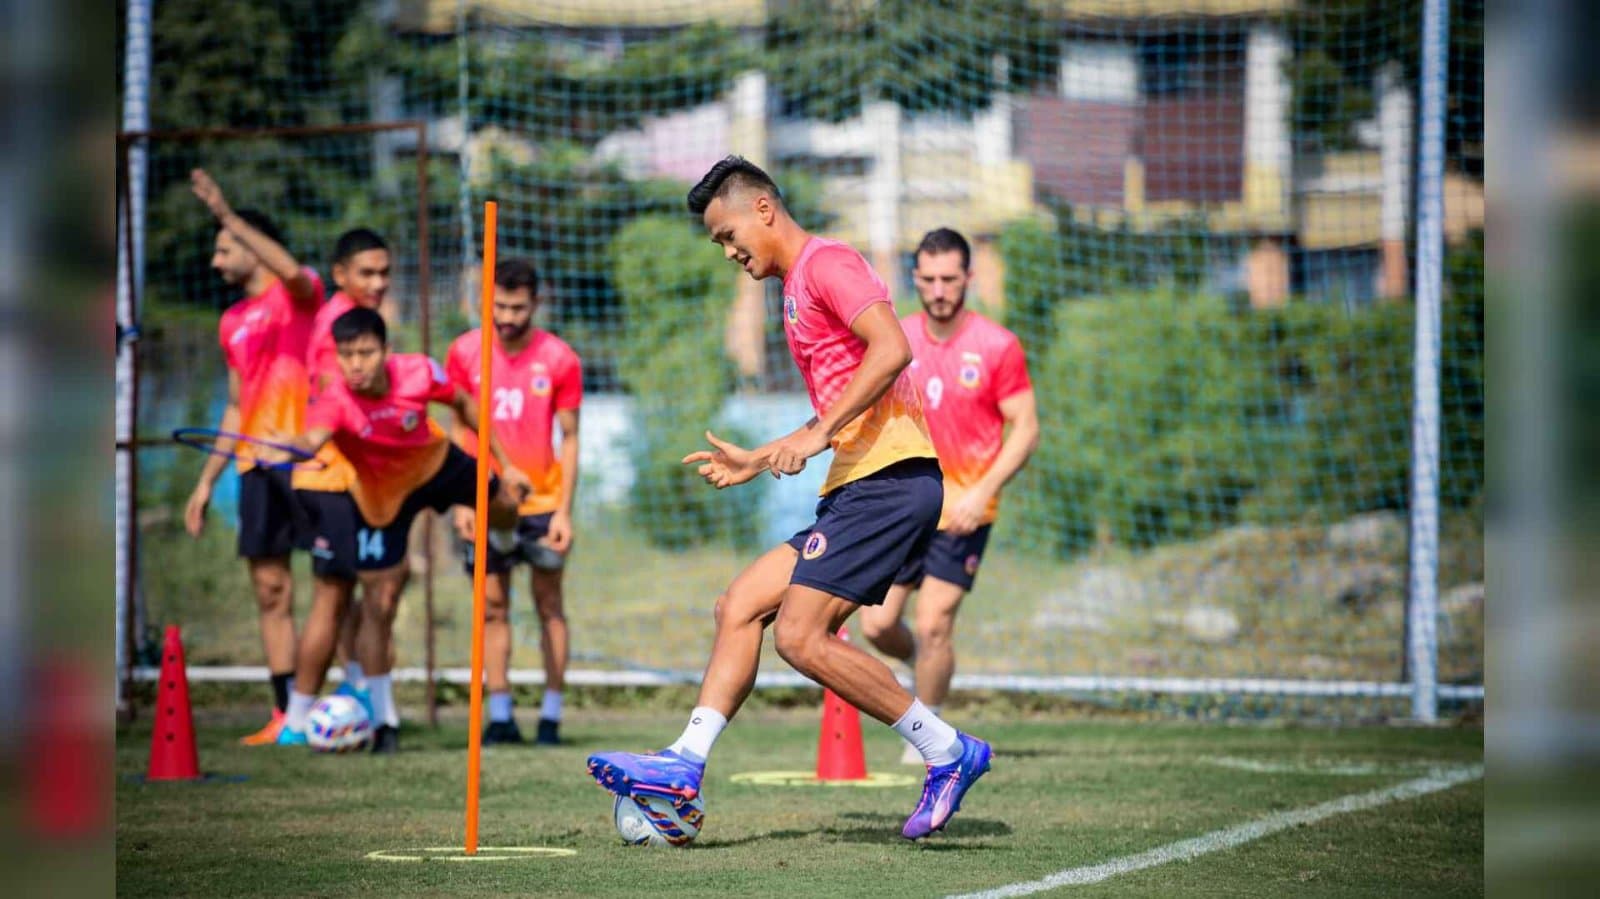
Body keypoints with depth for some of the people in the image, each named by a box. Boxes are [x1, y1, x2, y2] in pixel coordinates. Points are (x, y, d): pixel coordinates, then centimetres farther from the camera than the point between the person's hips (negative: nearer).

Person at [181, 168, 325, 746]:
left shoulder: (300, 295, -1)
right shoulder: (232, 322, 20)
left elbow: (290, 270, -27)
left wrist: (227, 215, -26)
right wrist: (207, 481, 22)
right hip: (256, 461, 7)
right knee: (270, 589, 5)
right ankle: (284, 715, 7)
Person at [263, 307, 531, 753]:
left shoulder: (419, 373, -28)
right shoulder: (335, 402, -36)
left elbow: (464, 404, -7)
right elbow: (311, 440, -58)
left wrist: (504, 464, -3)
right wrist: (287, 445, -82)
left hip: (434, 462, 3)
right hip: (378, 496, -3)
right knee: (379, 603, -5)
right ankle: (384, 721, 10)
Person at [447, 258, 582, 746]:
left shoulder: (559, 359, -5)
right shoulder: (465, 352, -1)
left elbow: (569, 437, -1)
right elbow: (458, 430, 5)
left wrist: (565, 509, -7)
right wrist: (460, 500, -1)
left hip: (541, 500, -1)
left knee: (549, 604, 0)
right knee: (492, 605, 2)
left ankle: (551, 715, 3)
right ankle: (500, 715, 4)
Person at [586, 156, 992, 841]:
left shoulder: (826, 263, -6)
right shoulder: (797, 290, 25)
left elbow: (892, 349, -21)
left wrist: (818, 434, -22)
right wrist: (758, 462, 28)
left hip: (891, 477, -10)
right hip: (857, 488, 10)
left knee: (801, 636, -17)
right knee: (740, 606, 5)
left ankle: (948, 753, -10)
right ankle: (686, 764, 0)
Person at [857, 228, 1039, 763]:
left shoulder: (997, 347, -7)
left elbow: (1025, 430, -6)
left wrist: (983, 493, -17)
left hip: (962, 512, -4)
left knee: (933, 625, -10)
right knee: (877, 625, -1)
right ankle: (928, 665, 33)